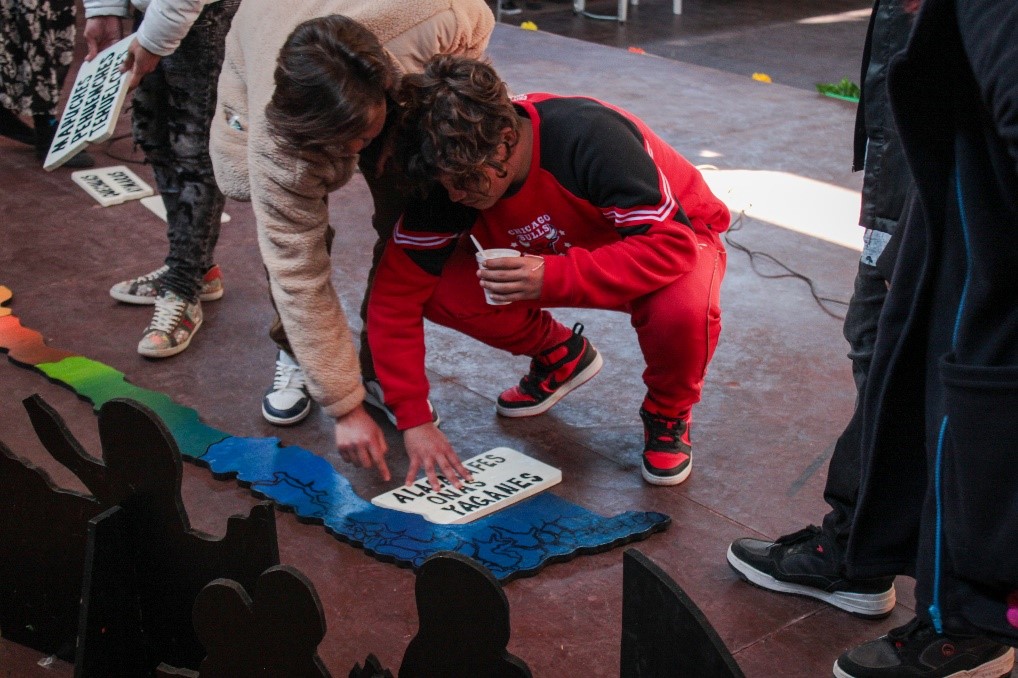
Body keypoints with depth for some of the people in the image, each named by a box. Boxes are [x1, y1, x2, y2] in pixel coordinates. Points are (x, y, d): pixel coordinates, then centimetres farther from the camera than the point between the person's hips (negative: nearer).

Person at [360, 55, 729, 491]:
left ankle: (668, 412, -4)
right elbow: (396, 293, -20)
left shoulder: (591, 137, -36)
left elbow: (670, 243, -37)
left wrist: (553, 278, -47)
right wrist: (413, 419, -26)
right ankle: (561, 356, 9)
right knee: (441, 290, -20)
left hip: (674, 235, -4)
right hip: (558, 254, 4)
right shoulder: (453, 173, -22)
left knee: (682, 310, -40)